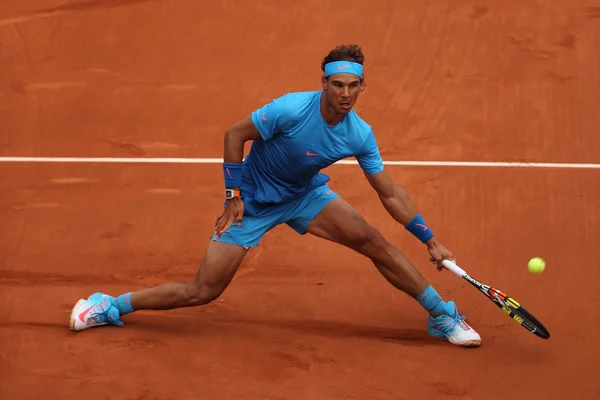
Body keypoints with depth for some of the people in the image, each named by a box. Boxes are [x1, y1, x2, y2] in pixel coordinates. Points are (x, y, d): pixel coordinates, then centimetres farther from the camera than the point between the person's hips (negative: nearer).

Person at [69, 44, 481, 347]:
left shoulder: (360, 135, -16)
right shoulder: (291, 109, -31)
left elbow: (390, 193, -5)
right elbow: (234, 134, -18)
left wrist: (430, 239, -7)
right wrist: (234, 195, -18)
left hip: (305, 194, 4)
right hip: (253, 200, -4)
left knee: (375, 243, -10)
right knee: (203, 291, -8)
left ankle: (442, 315, 6)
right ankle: (109, 307, 8)